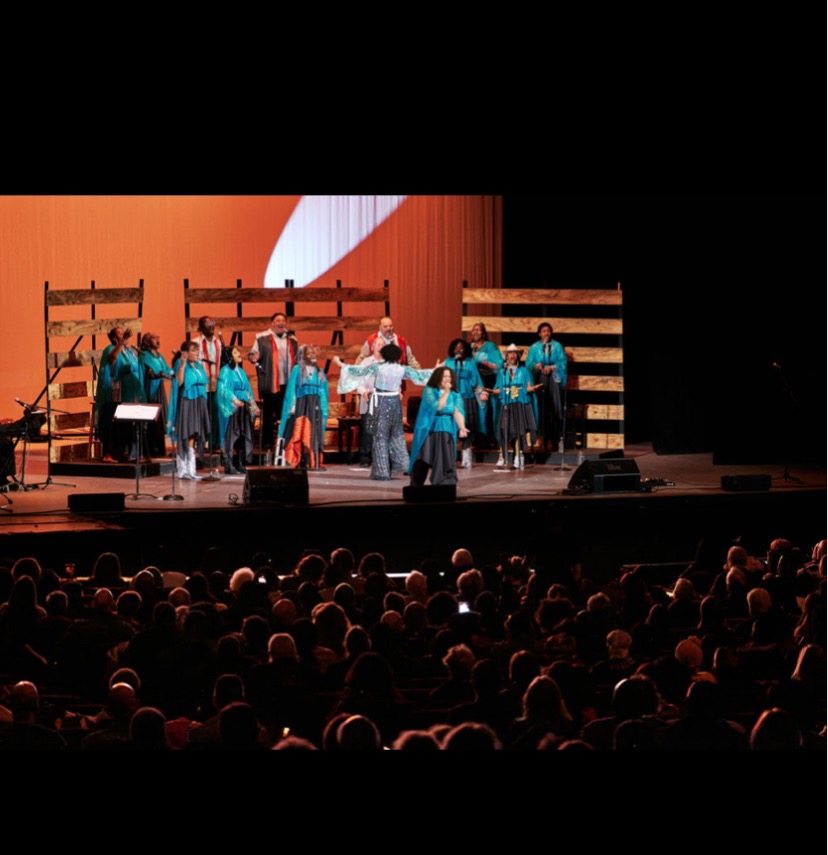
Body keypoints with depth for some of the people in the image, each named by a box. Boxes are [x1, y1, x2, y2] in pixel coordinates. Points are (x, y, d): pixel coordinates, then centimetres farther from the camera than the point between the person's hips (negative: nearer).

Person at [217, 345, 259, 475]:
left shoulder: (241, 371, 18)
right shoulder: (226, 371, -4)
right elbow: (223, 388, -16)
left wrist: (252, 404, 10)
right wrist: (234, 399, -29)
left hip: (244, 406, 7)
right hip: (231, 407, -7)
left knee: (244, 435, 5)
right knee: (231, 435, -8)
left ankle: (240, 464, 11)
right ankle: (228, 465, -7)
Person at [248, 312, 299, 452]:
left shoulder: (292, 340, 16)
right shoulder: (262, 338, 3)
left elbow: (297, 358, 21)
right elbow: (253, 353, -2)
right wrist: (254, 357, -24)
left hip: (288, 383, 3)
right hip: (270, 383, -3)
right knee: (268, 414, 1)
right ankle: (268, 443, 6)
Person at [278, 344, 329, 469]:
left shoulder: (319, 372, 15)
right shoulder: (297, 369, 3)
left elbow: (323, 392, 16)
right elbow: (291, 390, -2)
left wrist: (324, 409, 10)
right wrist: (292, 406, -11)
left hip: (315, 406, 4)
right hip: (301, 405, -4)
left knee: (314, 433, 1)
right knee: (300, 432, -8)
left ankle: (314, 462, 0)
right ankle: (299, 461, -9)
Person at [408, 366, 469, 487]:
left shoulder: (455, 395, 4)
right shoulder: (429, 391, -4)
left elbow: (457, 412, -9)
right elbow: (436, 406, -18)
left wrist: (462, 427, -25)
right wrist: (446, 392, -15)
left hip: (447, 432, 2)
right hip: (428, 430, -2)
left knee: (446, 461, -11)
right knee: (423, 461, 3)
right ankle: (416, 488, 20)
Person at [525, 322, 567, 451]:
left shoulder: (557, 346, 11)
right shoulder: (534, 347, 13)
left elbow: (562, 362, 3)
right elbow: (528, 363, 6)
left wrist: (552, 367, -13)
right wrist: (536, 366, -14)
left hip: (553, 379, -1)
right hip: (539, 380, 1)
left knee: (554, 410, -8)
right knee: (542, 409, -6)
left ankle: (554, 440, -8)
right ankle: (544, 439, -5)